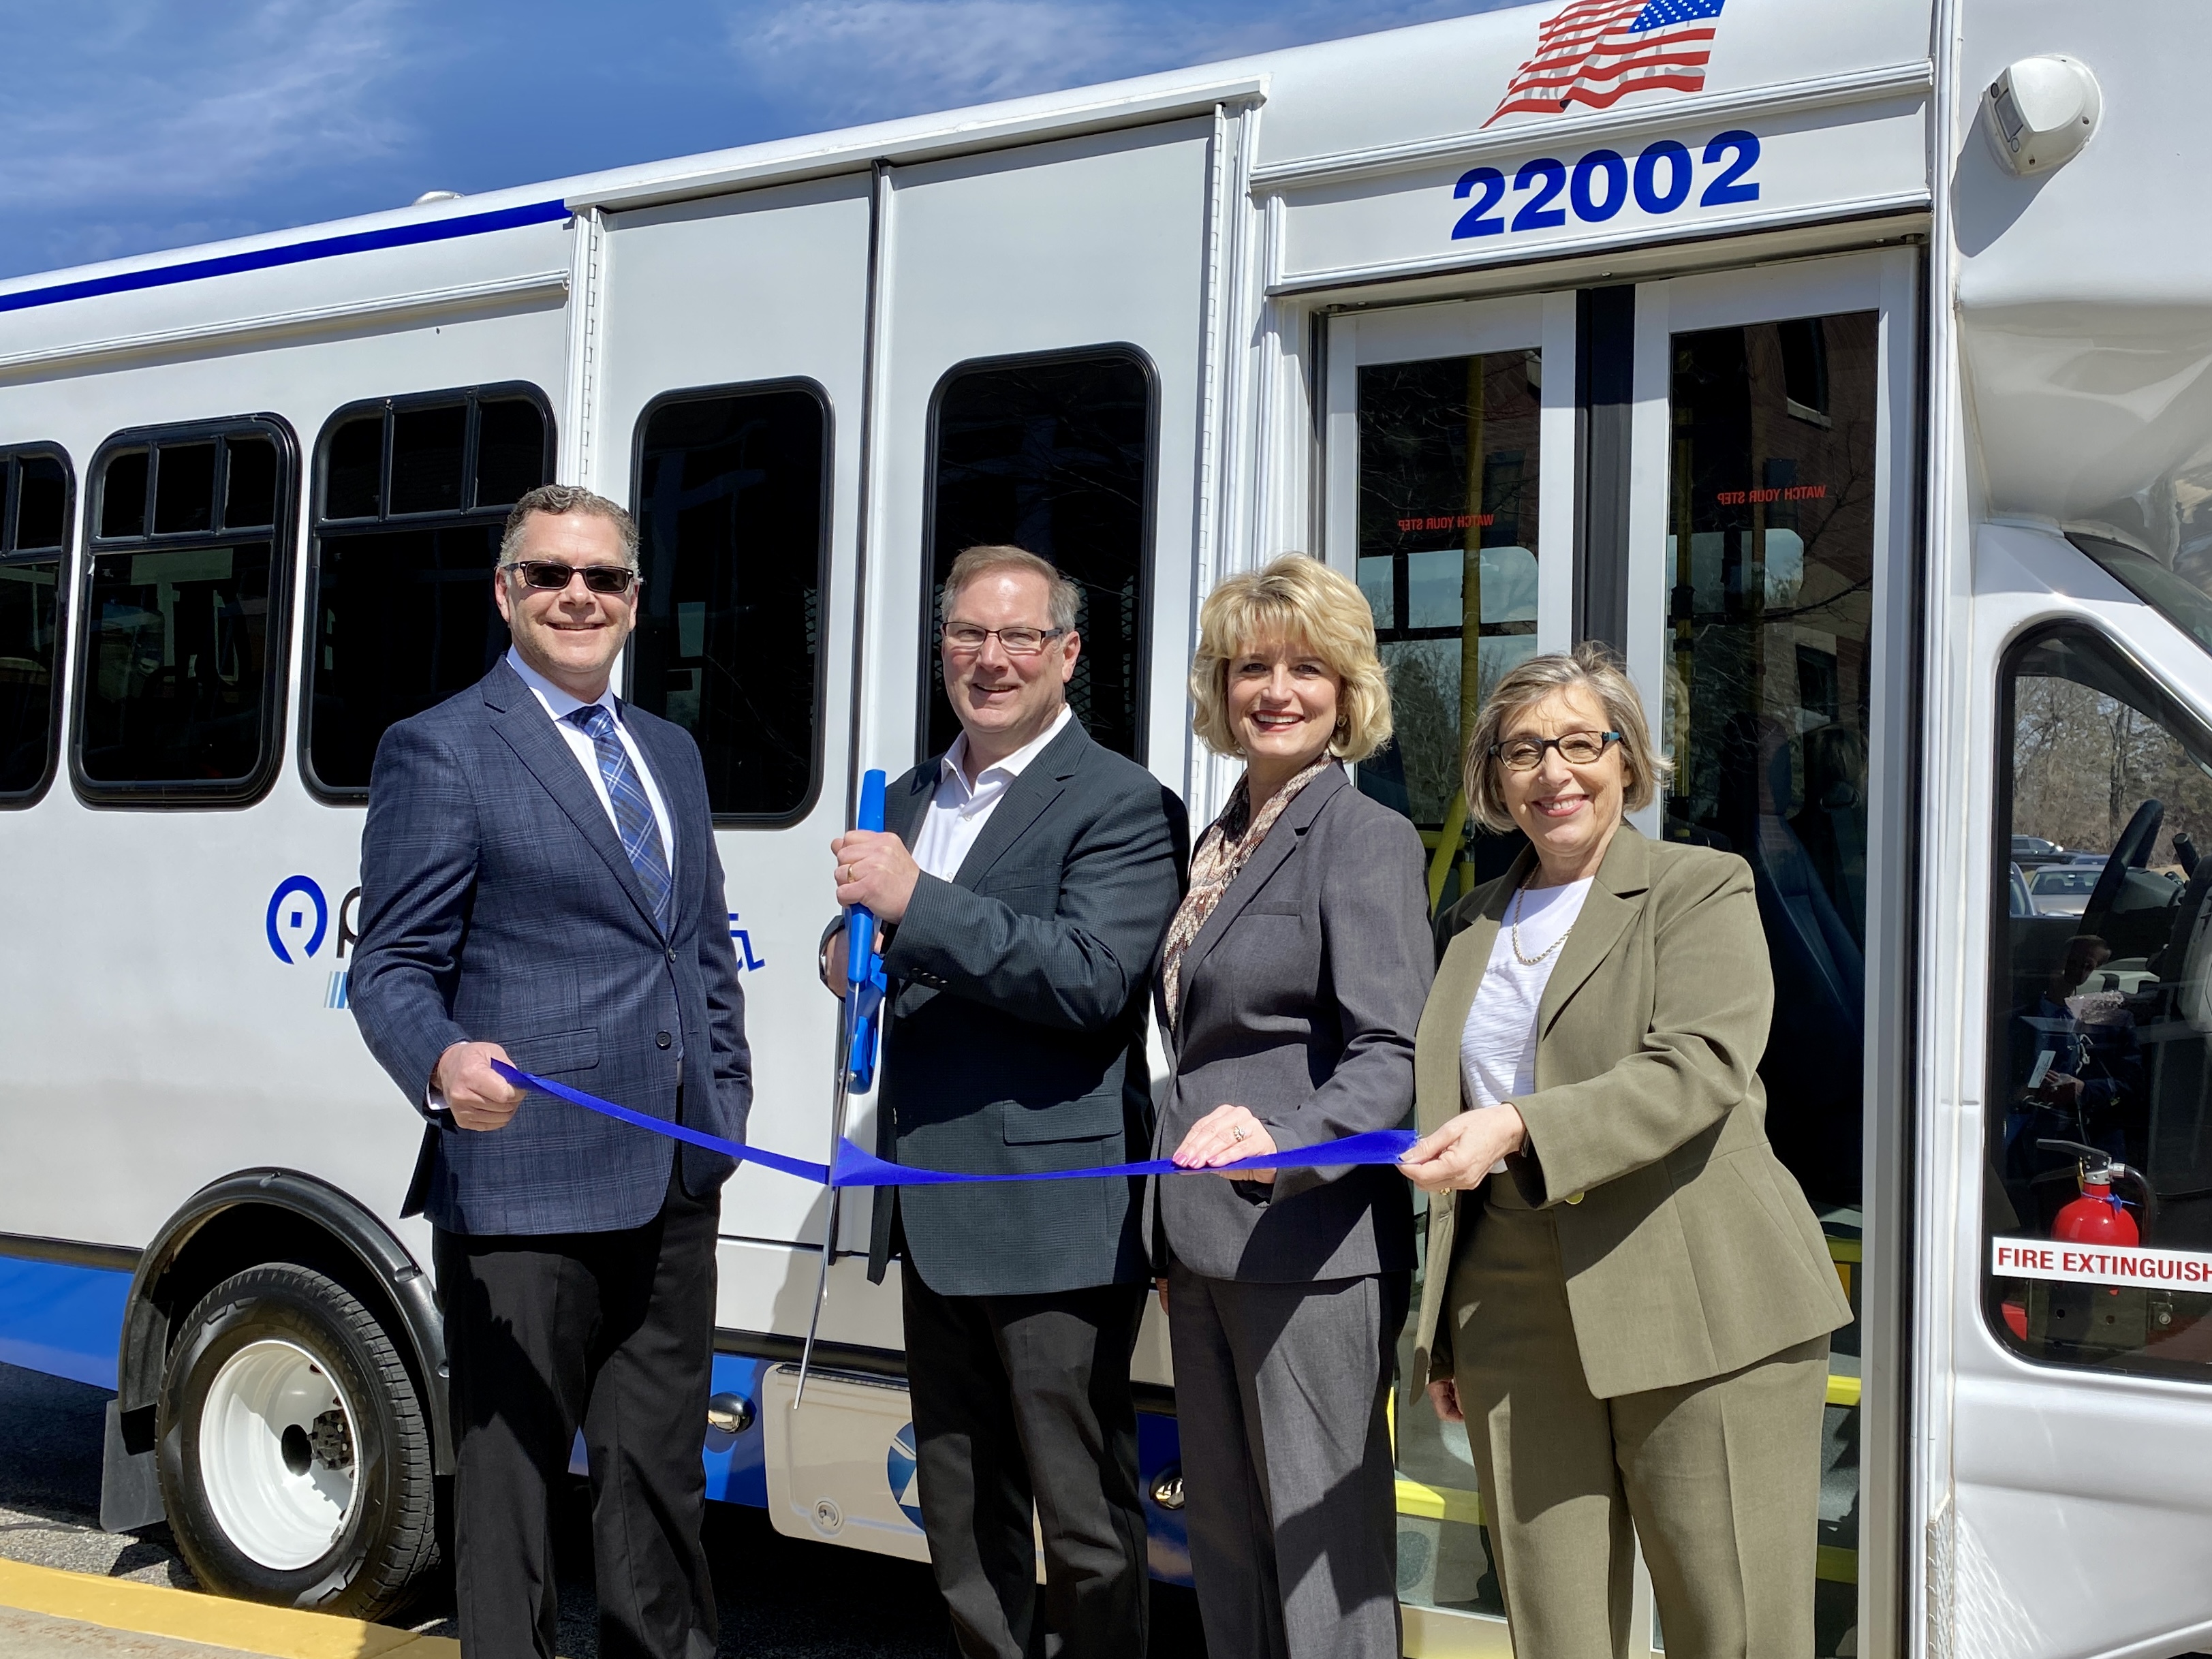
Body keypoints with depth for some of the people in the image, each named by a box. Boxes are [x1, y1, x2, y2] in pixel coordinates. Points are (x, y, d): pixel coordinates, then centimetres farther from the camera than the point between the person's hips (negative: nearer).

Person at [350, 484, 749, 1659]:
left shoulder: (670, 752, 17)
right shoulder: (438, 753, -4)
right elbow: (392, 967, -8)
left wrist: (724, 1108, 14)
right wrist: (441, 1064, -28)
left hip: (675, 1185, 7)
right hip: (523, 1186, -6)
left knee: (660, 1474, 17)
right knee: (510, 1474, 3)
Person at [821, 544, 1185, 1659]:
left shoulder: (1120, 805, -8)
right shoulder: (907, 799, 15)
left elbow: (1091, 980, -21)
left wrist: (916, 903, -23)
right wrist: (850, 954, 2)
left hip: (1052, 1222, -7)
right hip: (935, 1218, 8)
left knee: (1083, 1523, 2)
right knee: (960, 1520, 18)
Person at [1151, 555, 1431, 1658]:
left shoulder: (1367, 839, -9)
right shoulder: (1220, 840, 15)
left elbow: (1392, 1059, -17)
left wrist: (1283, 1140, -36)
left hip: (1312, 1245, -8)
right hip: (1207, 1244, 8)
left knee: (1320, 1548, -2)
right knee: (1224, 1545, 15)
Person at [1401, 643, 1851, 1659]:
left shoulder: (1703, 889, 2)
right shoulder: (1473, 925, 18)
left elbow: (1699, 1070, -14)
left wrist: (1520, 1128, -27)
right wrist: (1442, 1332, 19)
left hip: (1700, 1315, -4)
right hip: (1519, 1322, 5)